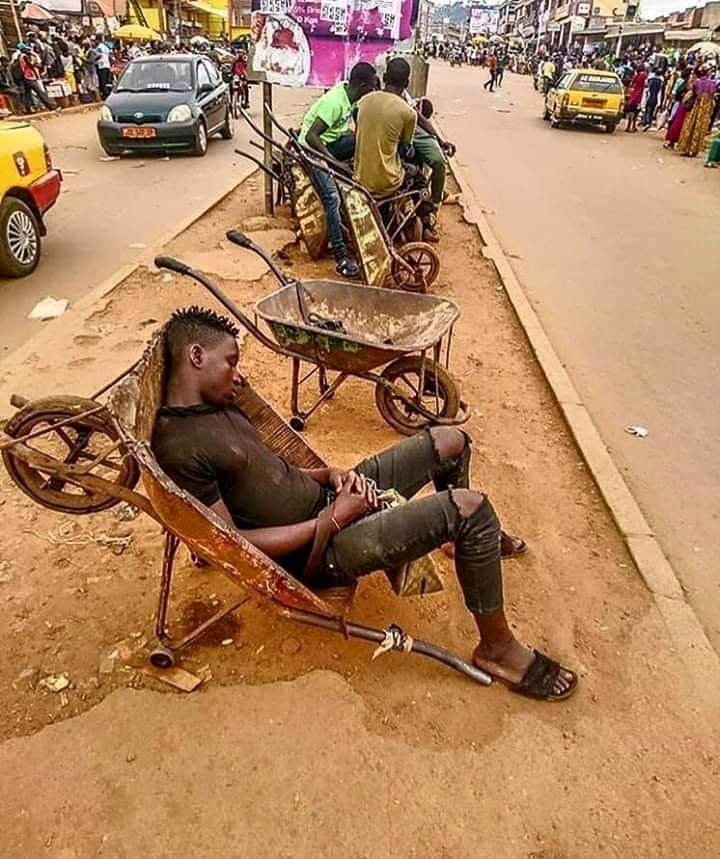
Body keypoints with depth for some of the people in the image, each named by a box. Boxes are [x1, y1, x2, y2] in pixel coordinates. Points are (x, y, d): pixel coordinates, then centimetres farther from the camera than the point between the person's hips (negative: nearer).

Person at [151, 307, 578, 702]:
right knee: (472, 507, -21)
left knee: (449, 442, 12)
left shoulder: (219, 406, 8)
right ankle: (499, 647, 0)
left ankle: (467, 538, 40)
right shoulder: (178, 447, -21)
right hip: (316, 552, -9)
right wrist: (330, 520, -20)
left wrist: (330, 474, -3)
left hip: (327, 499, 10)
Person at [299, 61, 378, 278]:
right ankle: (341, 257, -24)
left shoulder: (349, 94, -2)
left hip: (331, 142, 9)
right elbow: (311, 137, -33)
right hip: (313, 149, -8)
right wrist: (335, 162, -34)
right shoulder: (335, 102, -27)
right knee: (332, 198, -22)